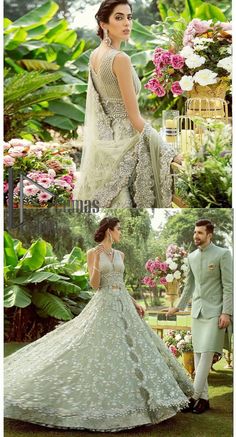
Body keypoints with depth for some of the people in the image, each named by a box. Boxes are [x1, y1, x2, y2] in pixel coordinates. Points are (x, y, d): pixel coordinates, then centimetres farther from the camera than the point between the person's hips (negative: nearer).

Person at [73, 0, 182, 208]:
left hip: (102, 142, 9)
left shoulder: (95, 55, 7)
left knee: (100, 199, 14)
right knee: (120, 201, -2)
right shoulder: (120, 58, -19)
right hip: (122, 142, -9)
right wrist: (169, 152, -18)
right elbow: (135, 117, -19)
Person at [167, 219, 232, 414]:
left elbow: (228, 285, -8)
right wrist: (179, 306, 24)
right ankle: (203, 398, 10)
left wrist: (226, 312, -14)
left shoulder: (223, 254, -6)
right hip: (197, 311, 6)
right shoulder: (192, 256, 12)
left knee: (206, 353, -12)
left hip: (214, 312, -6)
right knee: (198, 354, 5)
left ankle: (194, 396, -12)